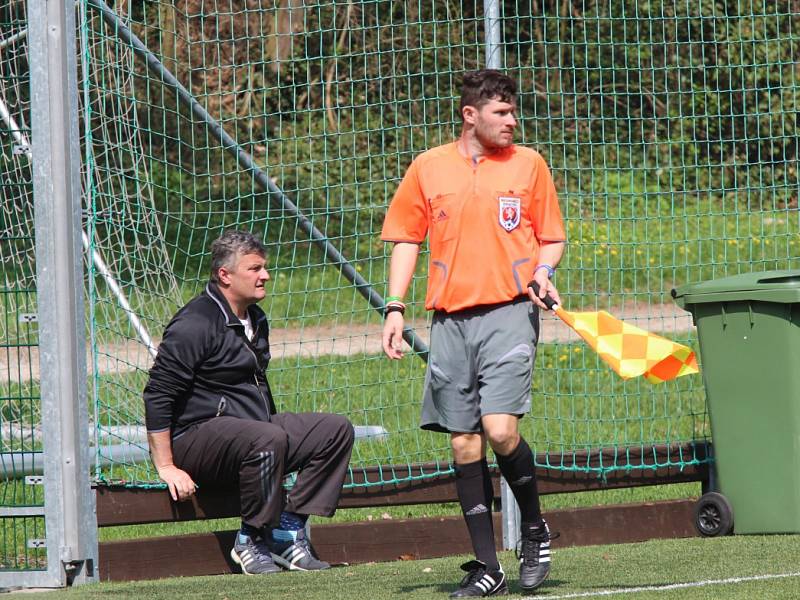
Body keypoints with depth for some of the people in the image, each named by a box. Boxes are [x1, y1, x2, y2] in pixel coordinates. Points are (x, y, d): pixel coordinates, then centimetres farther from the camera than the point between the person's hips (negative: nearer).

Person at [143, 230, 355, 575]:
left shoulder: (255, 320, 16)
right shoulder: (195, 324, -14)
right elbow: (157, 394, -18)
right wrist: (166, 468, -20)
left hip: (251, 425, 10)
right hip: (198, 434, -10)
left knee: (336, 430, -1)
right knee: (268, 441, -38)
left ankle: (288, 530, -7)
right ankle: (251, 542, -21)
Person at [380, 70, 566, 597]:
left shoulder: (529, 164, 6)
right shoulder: (428, 168, 8)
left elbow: (551, 237, 12)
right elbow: (407, 238, 14)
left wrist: (543, 271, -9)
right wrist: (396, 308, 6)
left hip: (509, 313, -2)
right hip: (451, 320, 2)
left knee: (500, 430, -17)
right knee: (464, 444, 1)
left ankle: (535, 528, 9)